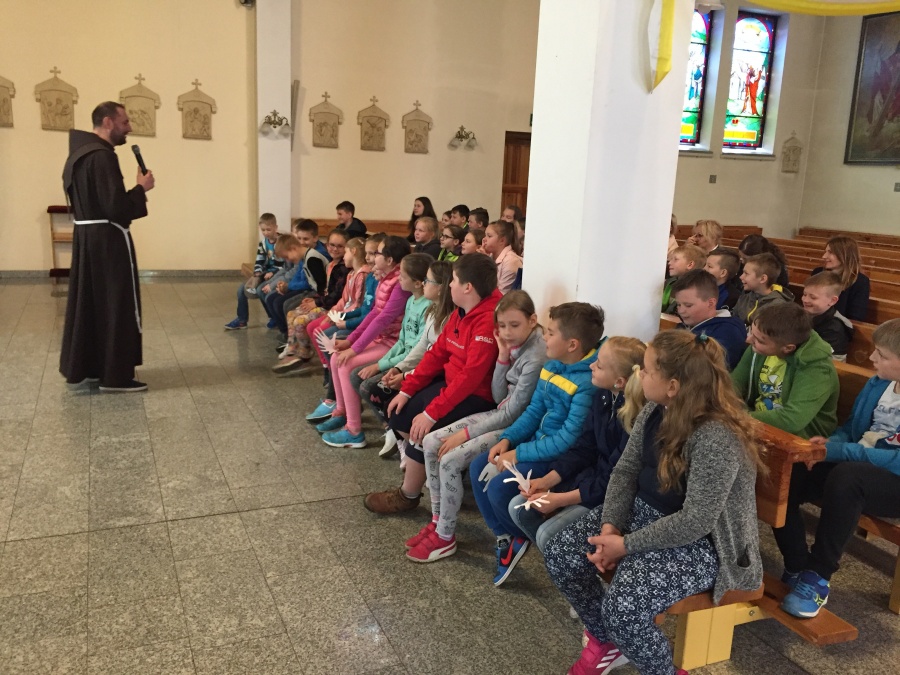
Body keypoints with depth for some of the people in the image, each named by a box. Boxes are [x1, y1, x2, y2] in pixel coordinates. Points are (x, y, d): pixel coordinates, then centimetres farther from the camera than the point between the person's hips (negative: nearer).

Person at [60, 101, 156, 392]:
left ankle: (80, 368, 22)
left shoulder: (79, 153, 13)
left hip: (86, 235, 10)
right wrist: (142, 188, -10)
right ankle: (115, 375, 2)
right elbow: (116, 206, -25)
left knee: (86, 301, 14)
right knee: (116, 305, -3)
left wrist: (136, 190, 12)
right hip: (107, 238, -10)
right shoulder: (102, 156, -18)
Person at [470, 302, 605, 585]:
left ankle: (520, 538, 10)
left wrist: (520, 454, -22)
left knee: (499, 487, -22)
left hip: (563, 456, -9)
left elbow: (570, 438, -26)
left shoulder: (588, 383, -25)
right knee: (479, 468, 3)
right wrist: (507, 439, -4)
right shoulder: (552, 365, 3)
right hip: (538, 441, 9)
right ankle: (505, 538, 14)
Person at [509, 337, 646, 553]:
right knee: (518, 508, 2)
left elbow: (613, 480, -24)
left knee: (548, 534, -19)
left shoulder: (635, 419, -28)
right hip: (590, 476, 9)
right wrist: (547, 480, -7)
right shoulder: (604, 397, -2)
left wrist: (560, 500, -21)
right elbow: (583, 449, 4)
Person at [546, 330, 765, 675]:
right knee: (559, 554, -2)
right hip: (642, 513, 9)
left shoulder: (717, 437, -30)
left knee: (623, 607, -28)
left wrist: (626, 545, -23)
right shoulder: (654, 411, -3)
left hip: (701, 542, -8)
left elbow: (694, 522, -29)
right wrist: (611, 525, -12)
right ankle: (605, 642, 21)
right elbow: (625, 470, 2)